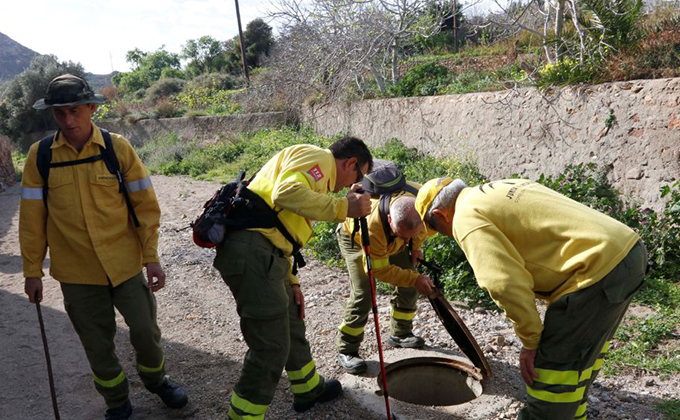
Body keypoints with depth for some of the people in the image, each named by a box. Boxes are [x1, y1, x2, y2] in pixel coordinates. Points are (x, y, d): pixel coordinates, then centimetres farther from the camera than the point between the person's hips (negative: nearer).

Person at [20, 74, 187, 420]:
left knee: (145, 331, 7)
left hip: (125, 264, -1)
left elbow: (145, 205, -3)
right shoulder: (40, 155, -4)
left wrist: (151, 256, -5)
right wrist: (32, 271, 4)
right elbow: (32, 217, 2)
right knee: (97, 343, 12)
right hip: (76, 272, 1)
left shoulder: (118, 148, -6)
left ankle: (155, 380, 38)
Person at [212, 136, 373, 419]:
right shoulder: (319, 157, -3)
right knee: (272, 347, -3)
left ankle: (308, 389, 45)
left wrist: (290, 282, 21)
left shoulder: (316, 175, 28)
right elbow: (286, 193, -23)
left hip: (262, 256, 11)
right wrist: (343, 207, -17)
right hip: (252, 254, -11)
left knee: (291, 324, 25)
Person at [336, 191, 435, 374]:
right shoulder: (373, 225, -47)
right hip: (355, 237, -5)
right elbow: (379, 269, -31)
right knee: (362, 294, -16)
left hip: (390, 239, 6)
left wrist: (416, 246, -4)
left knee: (409, 286, 4)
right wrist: (414, 278, -33)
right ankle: (346, 350, -1)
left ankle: (400, 334, 25)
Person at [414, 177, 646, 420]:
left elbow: (506, 283, -18)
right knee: (588, 346, 28)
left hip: (599, 268, -10)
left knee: (552, 368, 1)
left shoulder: (466, 217, -7)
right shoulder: (502, 190, 20)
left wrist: (529, 341, -4)